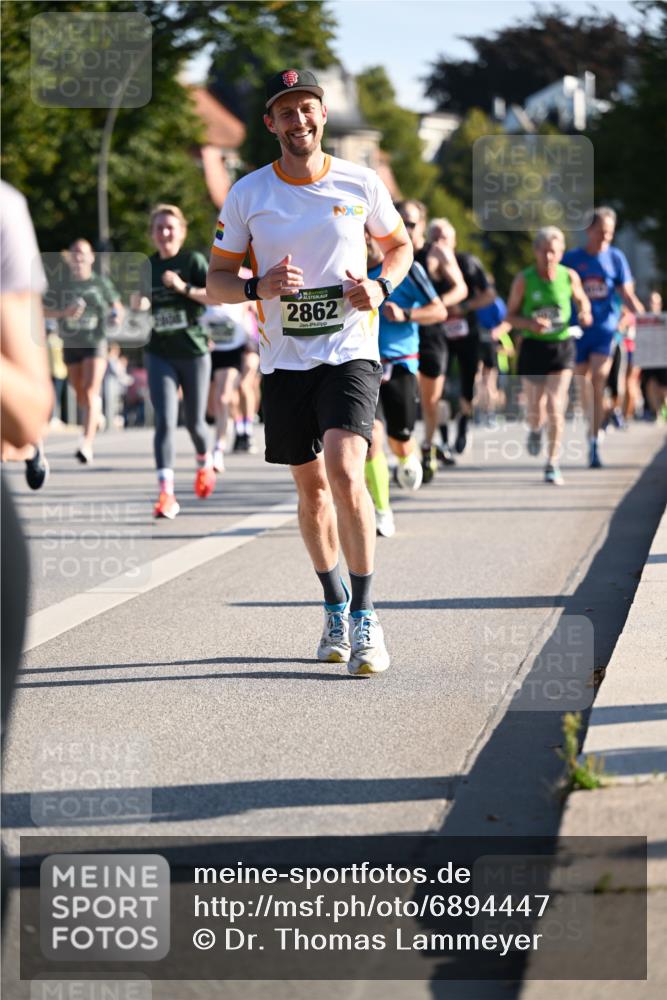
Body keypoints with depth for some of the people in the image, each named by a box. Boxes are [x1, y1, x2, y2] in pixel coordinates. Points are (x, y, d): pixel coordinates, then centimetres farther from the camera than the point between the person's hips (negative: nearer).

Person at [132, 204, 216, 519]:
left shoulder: (194, 261, -4)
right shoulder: (148, 267, 7)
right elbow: (138, 303, 17)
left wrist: (184, 287, -25)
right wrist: (138, 301, -5)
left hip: (194, 351, -2)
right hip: (160, 354, 2)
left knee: (194, 421, 9)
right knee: (165, 421, -13)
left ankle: (205, 463, 43)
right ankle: (166, 493, -18)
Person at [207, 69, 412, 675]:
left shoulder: (360, 183, 0)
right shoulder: (247, 194, 1)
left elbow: (399, 245, 16)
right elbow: (217, 281, 5)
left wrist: (381, 287, -5)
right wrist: (258, 287, -16)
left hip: (351, 351, -2)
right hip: (284, 359, 2)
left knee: (344, 472, -21)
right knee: (311, 486, 11)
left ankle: (365, 618, -12)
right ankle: (335, 604, 32)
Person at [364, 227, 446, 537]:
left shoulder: (407, 269, -4)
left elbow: (439, 311, -4)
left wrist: (404, 314, -18)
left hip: (399, 366, -2)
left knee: (399, 441, 4)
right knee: (371, 434, -17)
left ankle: (409, 461, 45)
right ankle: (381, 511, -10)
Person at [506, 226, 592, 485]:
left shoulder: (570, 277, -3)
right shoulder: (524, 280, -7)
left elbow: (582, 300, 16)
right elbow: (510, 316, -1)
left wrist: (585, 314, -7)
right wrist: (530, 323, -21)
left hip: (561, 347, 0)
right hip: (533, 347, 0)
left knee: (555, 408, -11)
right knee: (535, 411, 8)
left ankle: (553, 464, -3)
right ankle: (535, 430, 46)